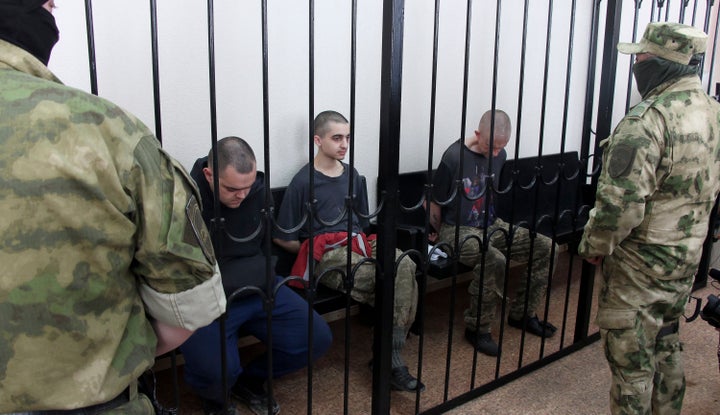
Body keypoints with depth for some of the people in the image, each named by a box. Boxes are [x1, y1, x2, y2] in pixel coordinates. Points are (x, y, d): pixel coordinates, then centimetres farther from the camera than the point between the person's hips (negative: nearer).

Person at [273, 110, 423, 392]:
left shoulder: (352, 176, 17)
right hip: (324, 252, -5)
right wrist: (314, 251, 2)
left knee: (405, 265, -27)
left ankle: (392, 358, -23)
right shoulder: (304, 181, -2)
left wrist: (362, 243, 12)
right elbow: (283, 238, -2)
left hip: (356, 242, 6)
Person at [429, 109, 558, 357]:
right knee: (495, 261, -35)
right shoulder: (455, 156, -18)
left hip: (491, 225, 8)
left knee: (546, 248, -5)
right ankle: (477, 328, -13)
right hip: (457, 229, -7)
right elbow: (432, 203, -8)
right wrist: (443, 236, 4)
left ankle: (522, 314, 10)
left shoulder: (499, 155, 4)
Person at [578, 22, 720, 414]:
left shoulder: (646, 120, -24)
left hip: (642, 263, -9)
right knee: (666, 345, 25)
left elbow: (621, 201, -27)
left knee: (631, 360, 6)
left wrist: (595, 246, -13)